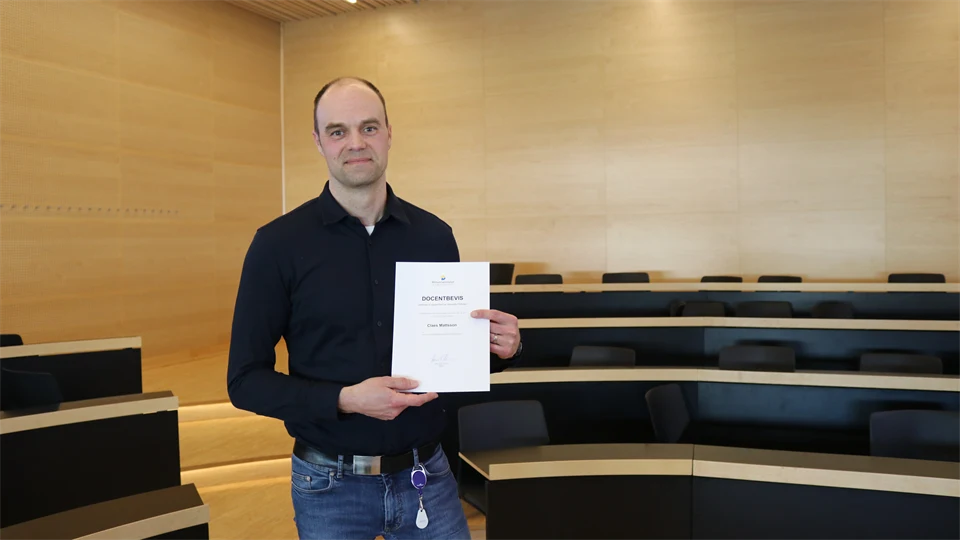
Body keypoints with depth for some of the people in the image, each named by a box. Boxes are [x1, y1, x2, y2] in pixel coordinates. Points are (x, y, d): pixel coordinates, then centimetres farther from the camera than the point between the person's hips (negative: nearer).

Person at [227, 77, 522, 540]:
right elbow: (246, 380, -7)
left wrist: (498, 349, -11)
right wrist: (344, 400, -21)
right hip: (329, 484, -2)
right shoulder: (278, 244, -8)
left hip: (426, 474, 2)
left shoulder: (434, 236, -1)